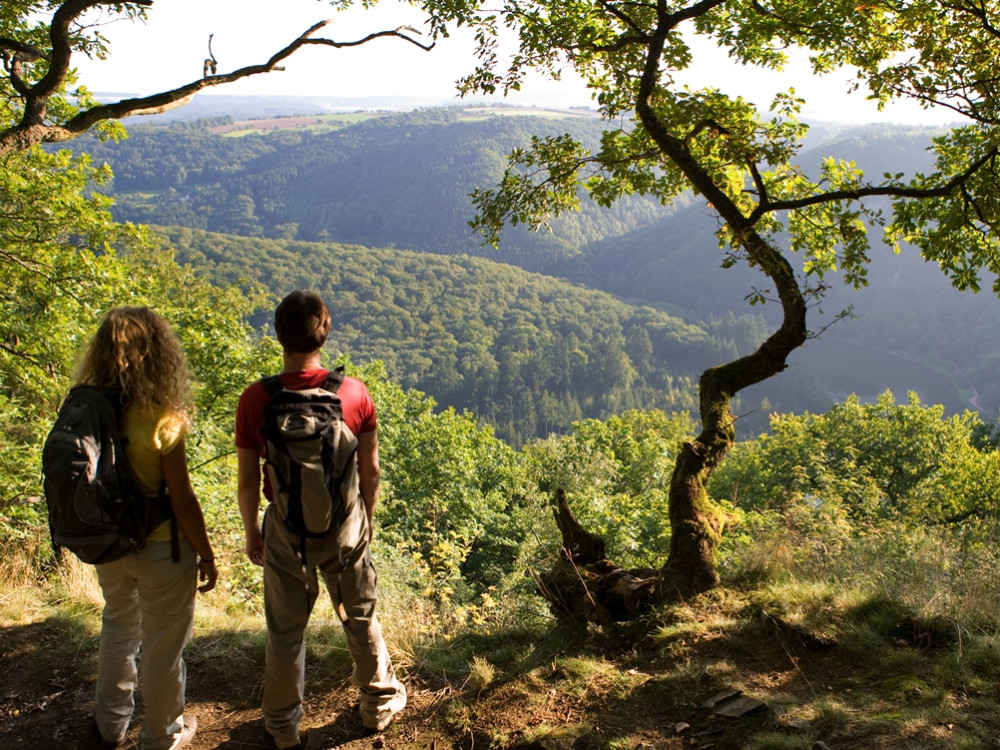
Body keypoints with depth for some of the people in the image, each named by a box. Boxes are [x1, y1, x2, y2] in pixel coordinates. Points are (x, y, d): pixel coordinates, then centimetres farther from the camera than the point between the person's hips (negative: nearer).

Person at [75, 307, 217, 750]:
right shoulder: (162, 419, -24)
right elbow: (183, 502, -19)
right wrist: (206, 555, -6)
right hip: (160, 548, -6)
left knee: (118, 628, 28)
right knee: (163, 646, 15)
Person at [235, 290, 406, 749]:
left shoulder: (255, 400, -18)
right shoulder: (354, 393, -15)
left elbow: (248, 481, -10)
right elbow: (370, 470, -6)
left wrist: (251, 531, 7)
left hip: (286, 528, 0)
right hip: (345, 523, 1)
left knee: (285, 631, 18)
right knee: (360, 619, 21)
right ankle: (380, 704, 40)